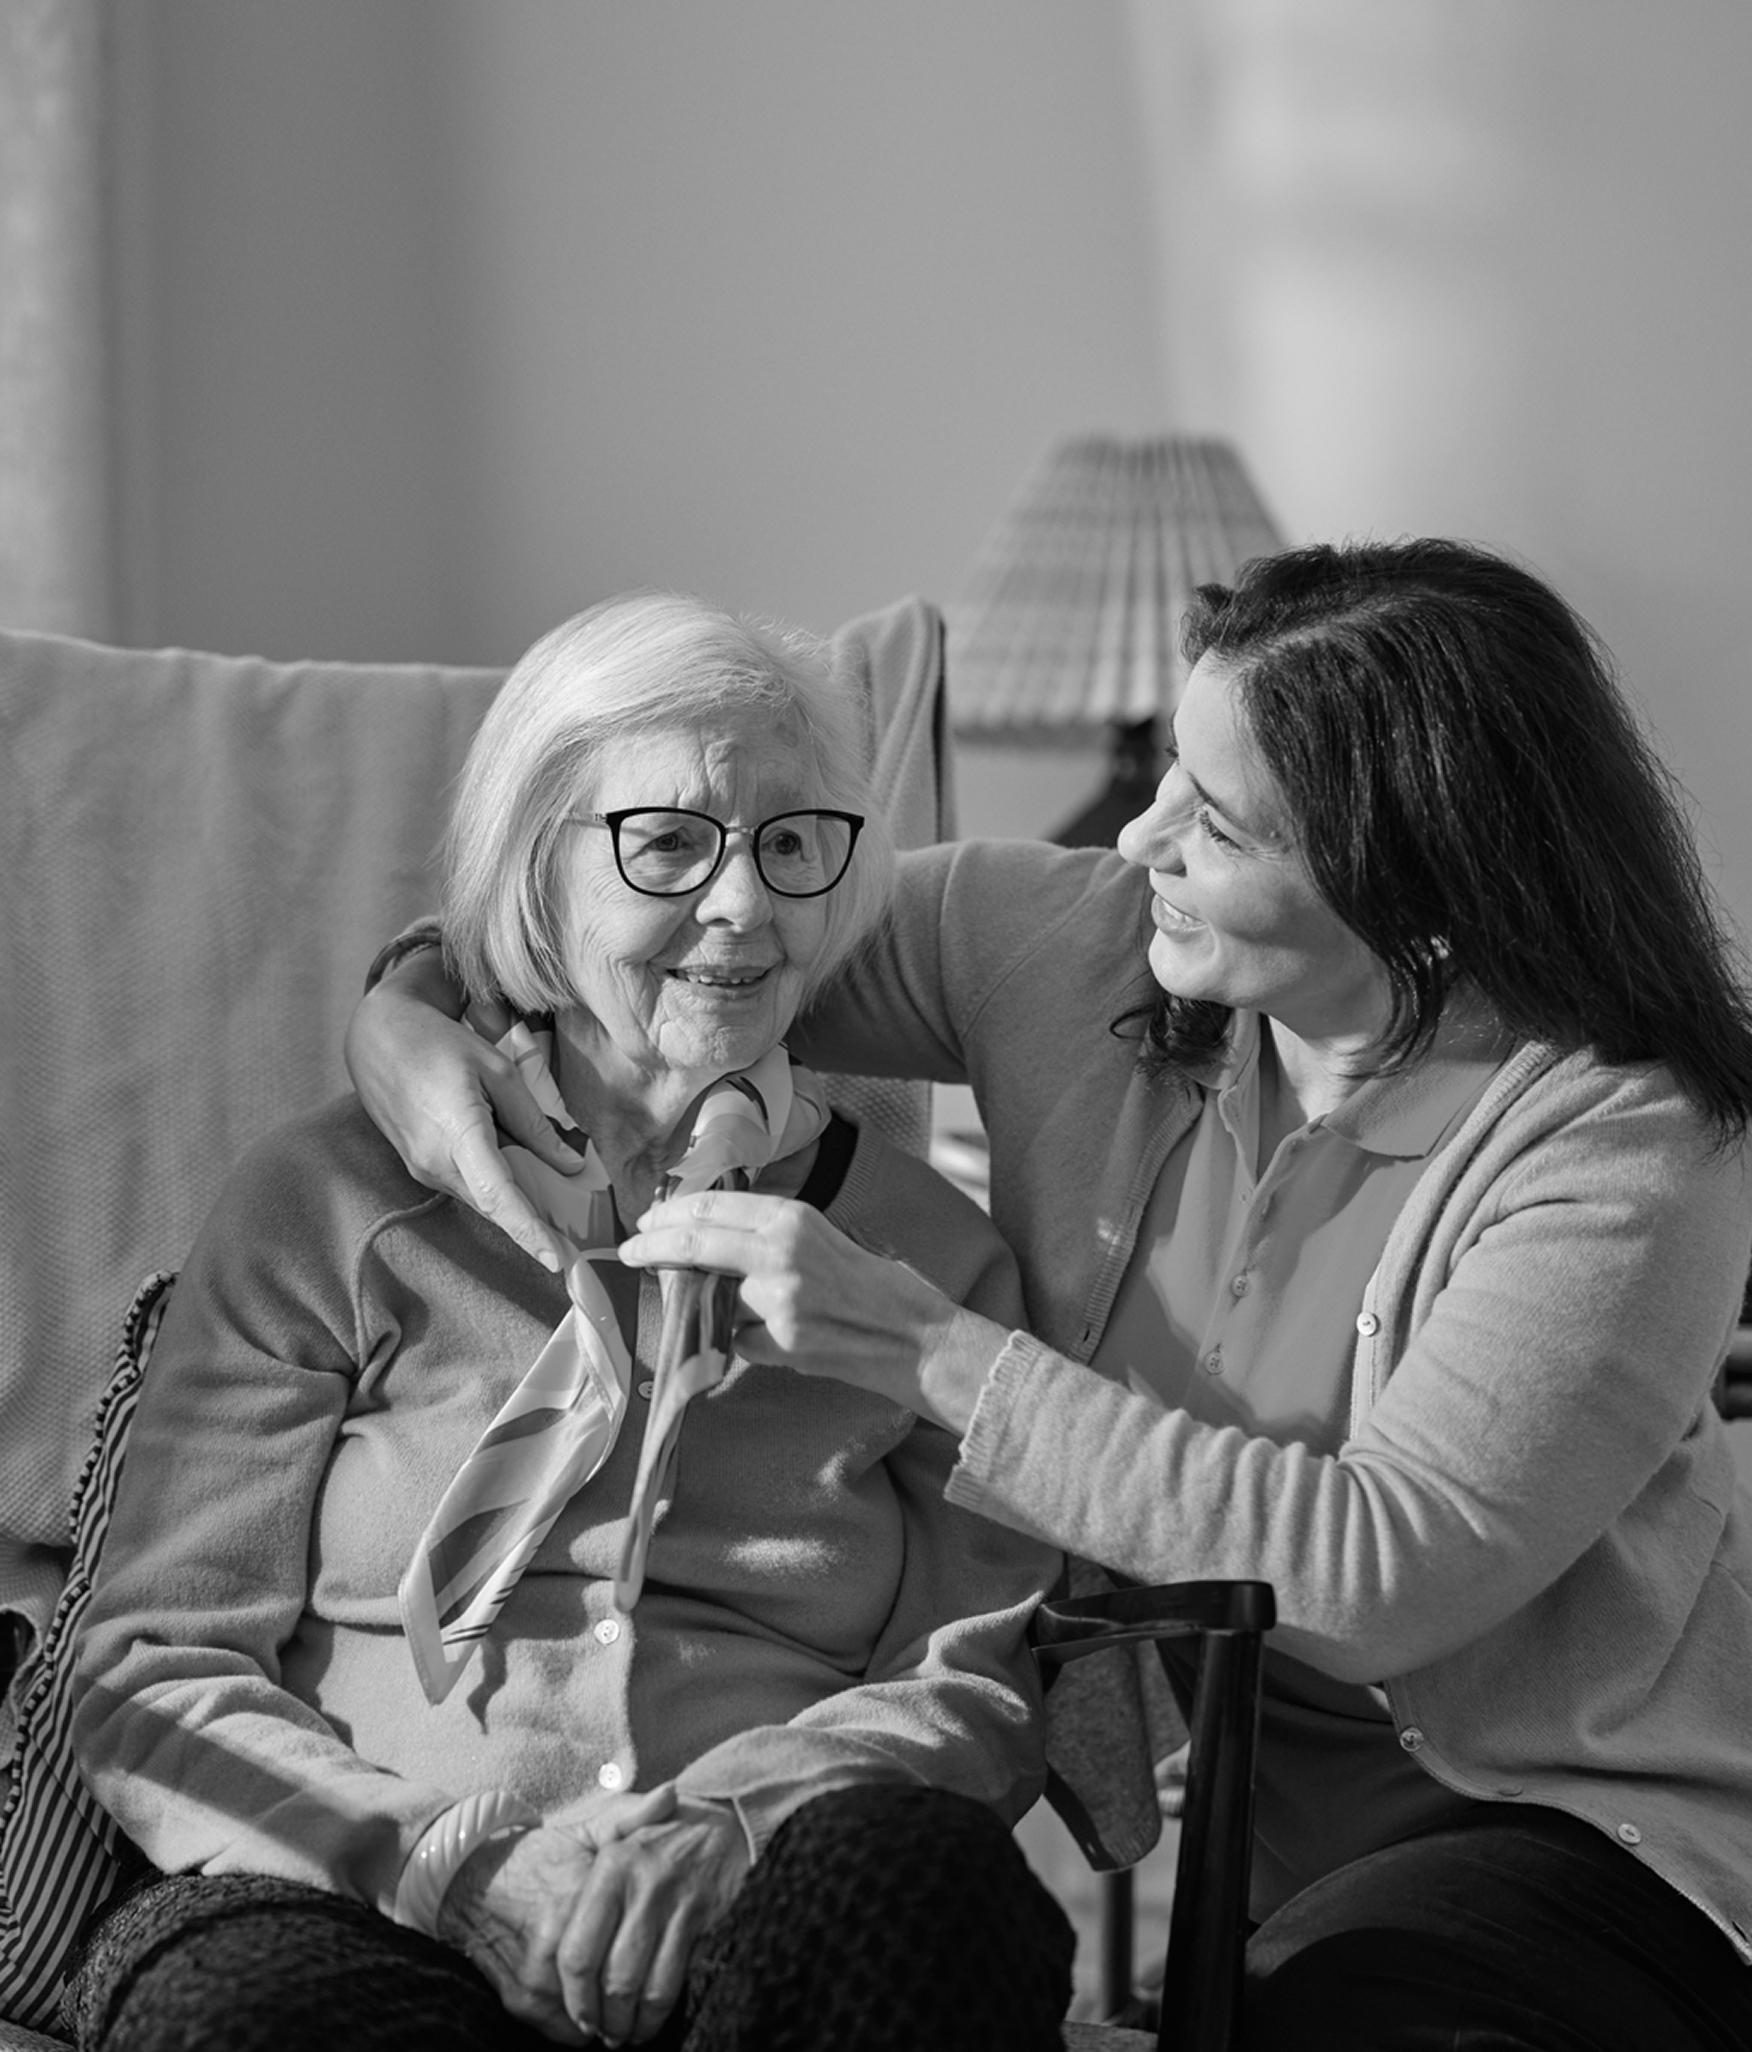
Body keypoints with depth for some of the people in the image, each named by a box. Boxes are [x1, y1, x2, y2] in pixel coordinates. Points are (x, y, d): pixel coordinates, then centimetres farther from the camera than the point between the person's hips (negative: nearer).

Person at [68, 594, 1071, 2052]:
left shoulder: (931, 1248, 17)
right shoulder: (337, 1206, 12)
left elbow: (982, 1691, 9)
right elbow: (154, 1676, 6)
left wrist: (731, 1824, -14)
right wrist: (462, 1861, -13)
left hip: (767, 1926, 1)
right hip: (367, 1914, 0)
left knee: (909, 1865, -34)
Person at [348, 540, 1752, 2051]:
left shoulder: (1625, 1153, -18)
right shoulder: (1073, 946, -2)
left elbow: (1381, 1567, -27)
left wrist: (921, 1349, -25)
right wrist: (405, 1004, -8)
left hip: (1556, 1814, -4)